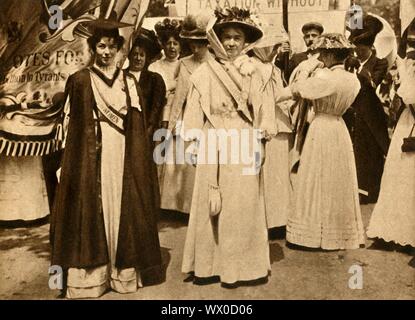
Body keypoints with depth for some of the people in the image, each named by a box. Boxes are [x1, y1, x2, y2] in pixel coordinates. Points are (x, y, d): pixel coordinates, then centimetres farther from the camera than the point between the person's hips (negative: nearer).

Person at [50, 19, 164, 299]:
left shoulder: (128, 81, 9)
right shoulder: (80, 81, 2)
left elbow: (138, 126, 9)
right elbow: (70, 124, 2)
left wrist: (138, 161, 3)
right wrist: (71, 164, -4)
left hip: (122, 158, 2)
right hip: (90, 159, -2)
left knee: (122, 210, 5)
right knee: (92, 210, -1)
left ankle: (124, 270, 16)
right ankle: (90, 275, 9)